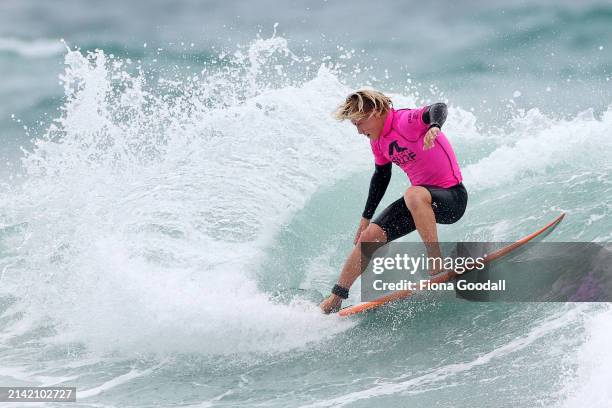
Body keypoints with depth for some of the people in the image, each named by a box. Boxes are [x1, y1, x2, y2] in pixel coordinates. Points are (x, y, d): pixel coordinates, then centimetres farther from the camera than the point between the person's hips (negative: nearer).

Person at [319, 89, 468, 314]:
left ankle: (438, 264, -34)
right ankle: (334, 300, 9)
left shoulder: (406, 121, -19)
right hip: (418, 202, 8)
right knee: (370, 236, 0)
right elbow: (381, 177, 21)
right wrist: (366, 218, 23)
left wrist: (434, 127, -61)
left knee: (414, 194, -40)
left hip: (451, 197, -8)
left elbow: (438, 108, -38)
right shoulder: (377, 141, 7)